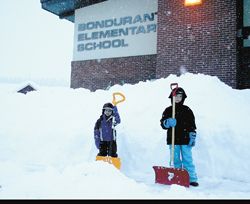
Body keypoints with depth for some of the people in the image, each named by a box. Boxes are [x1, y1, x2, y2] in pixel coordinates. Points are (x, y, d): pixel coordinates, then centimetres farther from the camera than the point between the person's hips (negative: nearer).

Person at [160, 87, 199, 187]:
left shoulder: (187, 110, 5)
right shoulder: (168, 110, 8)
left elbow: (192, 125, 5)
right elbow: (162, 123, 2)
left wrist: (192, 137, -2)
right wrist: (168, 122, -20)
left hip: (185, 139, -1)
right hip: (173, 140, 2)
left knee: (187, 160, 0)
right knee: (176, 160, 9)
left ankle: (192, 179, 7)